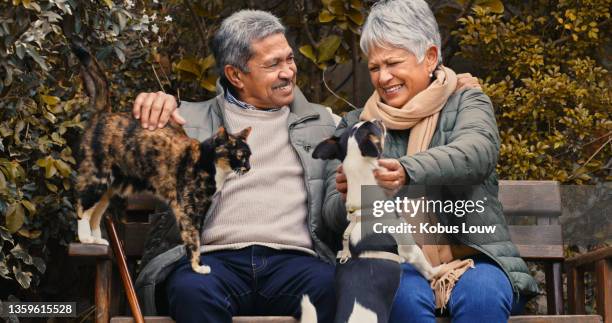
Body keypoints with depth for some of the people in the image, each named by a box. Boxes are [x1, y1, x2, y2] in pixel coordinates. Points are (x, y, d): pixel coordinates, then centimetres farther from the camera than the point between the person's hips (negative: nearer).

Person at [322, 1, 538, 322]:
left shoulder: (468, 102, 9)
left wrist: (408, 171, -36)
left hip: (472, 258, -1)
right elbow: (332, 213, 5)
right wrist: (349, 198, -22)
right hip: (395, 262, 1)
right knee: (403, 296, -33)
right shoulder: (354, 125, 15)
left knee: (482, 294, -33)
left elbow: (477, 153, -16)